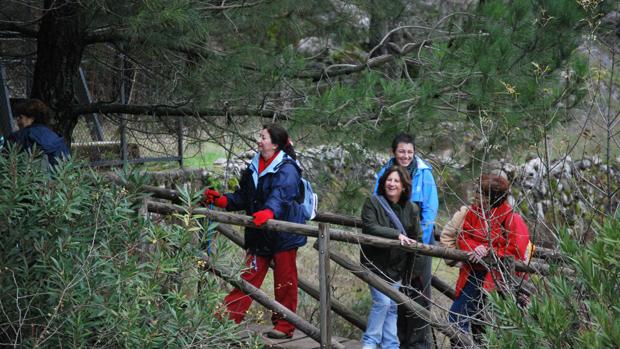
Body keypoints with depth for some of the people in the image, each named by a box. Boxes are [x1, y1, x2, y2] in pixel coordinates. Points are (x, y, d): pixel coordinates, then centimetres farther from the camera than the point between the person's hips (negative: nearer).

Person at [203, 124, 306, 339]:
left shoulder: (287, 169, -15)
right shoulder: (254, 168, 9)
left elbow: (280, 195, -33)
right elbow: (243, 197, 16)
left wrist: (269, 211, -51)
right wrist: (220, 200, 2)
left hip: (283, 234, -6)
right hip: (259, 235, 6)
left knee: (285, 282, 6)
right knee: (248, 277, 7)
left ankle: (284, 326, 17)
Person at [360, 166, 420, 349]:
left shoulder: (411, 209, 3)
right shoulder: (373, 202, -9)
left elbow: (414, 238, 8)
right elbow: (370, 227, -22)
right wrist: (396, 234, -28)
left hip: (396, 265, 5)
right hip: (375, 262, -5)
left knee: (392, 307, 8)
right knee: (382, 301, -15)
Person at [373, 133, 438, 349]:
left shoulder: (423, 173, -5)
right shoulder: (384, 173, 1)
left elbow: (430, 209, -6)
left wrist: (422, 240, -12)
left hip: (419, 240, -2)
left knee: (418, 290, 1)